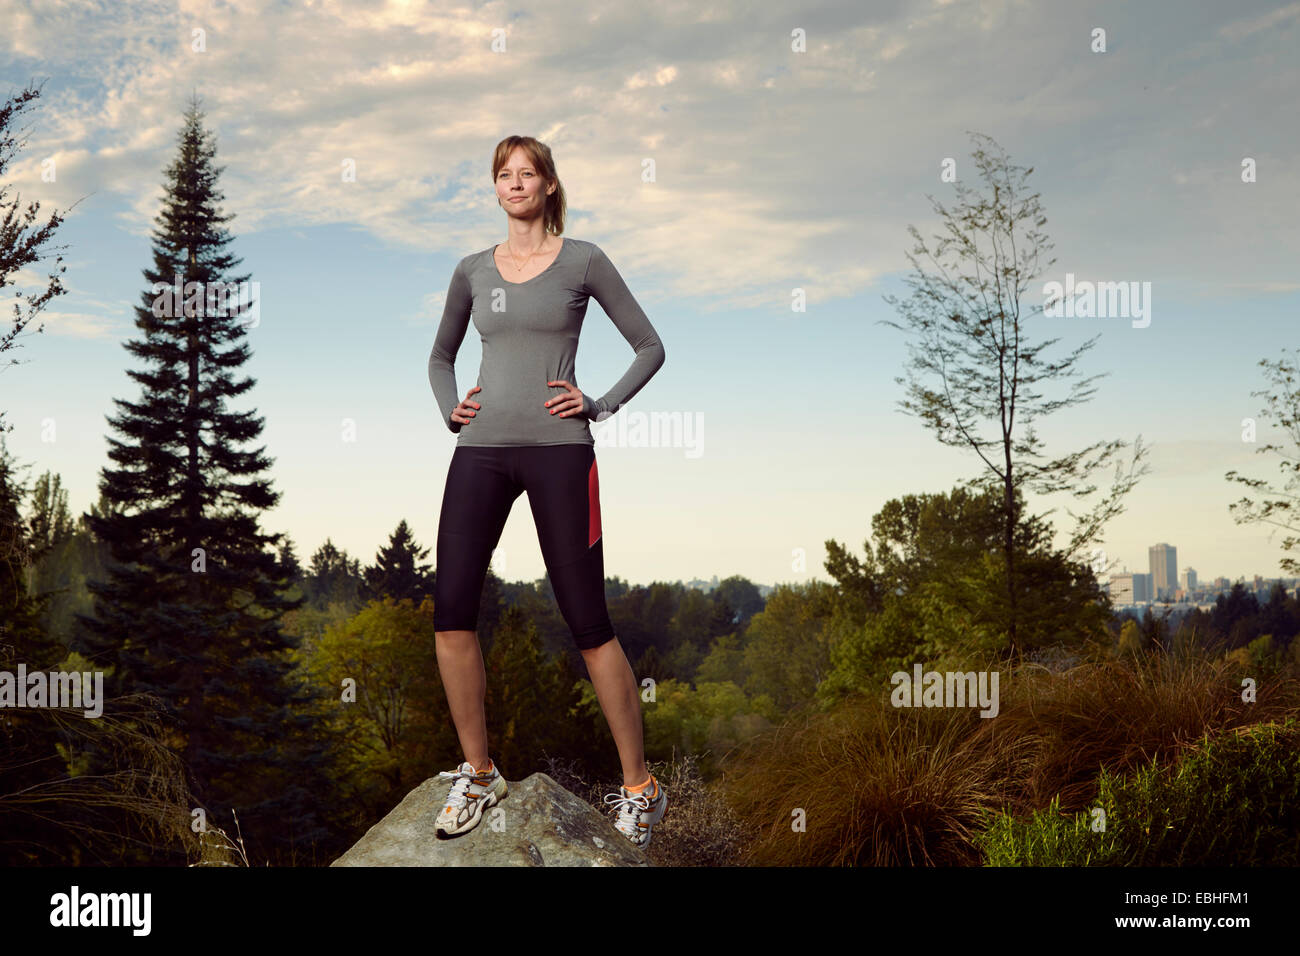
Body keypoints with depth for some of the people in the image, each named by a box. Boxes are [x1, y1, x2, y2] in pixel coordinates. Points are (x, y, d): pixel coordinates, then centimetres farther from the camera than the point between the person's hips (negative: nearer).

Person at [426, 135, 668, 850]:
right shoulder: (473, 271, 14)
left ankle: (639, 785, 7)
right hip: (481, 450, 4)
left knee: (587, 622, -4)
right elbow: (441, 355, 28)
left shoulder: (583, 261, 4)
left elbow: (650, 346, 8)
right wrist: (449, 408, 9)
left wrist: (602, 406, -4)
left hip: (557, 449, -4)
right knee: (451, 611, -6)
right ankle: (477, 773, 10)